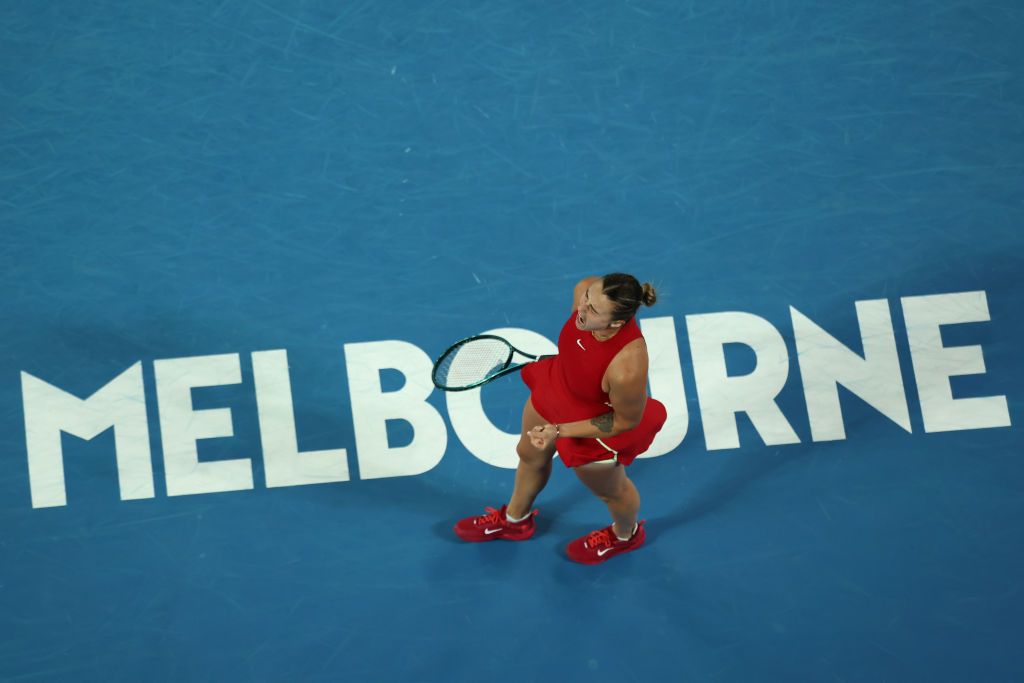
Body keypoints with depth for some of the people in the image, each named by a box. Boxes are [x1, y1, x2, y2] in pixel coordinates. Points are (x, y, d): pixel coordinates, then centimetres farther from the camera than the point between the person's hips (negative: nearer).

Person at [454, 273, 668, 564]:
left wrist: (560, 430, -26)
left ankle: (625, 535, 64)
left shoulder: (626, 369, -46)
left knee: (609, 490, 28)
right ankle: (515, 519, 65)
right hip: (554, 386, 7)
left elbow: (627, 420, -25)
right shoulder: (586, 290, -30)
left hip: (595, 427, -6)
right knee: (530, 455, 33)